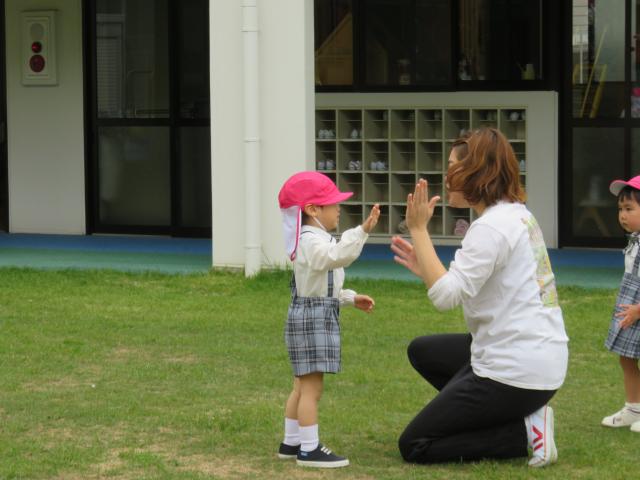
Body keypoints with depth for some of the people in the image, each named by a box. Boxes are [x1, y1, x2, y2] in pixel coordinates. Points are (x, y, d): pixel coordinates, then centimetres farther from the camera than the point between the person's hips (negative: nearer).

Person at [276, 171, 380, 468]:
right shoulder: (311, 242, -17)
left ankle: (291, 443, 23)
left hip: (319, 317, 11)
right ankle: (309, 450, -8)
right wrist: (362, 231, -46)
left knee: (303, 385, 16)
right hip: (312, 317, -11)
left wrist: (350, 298, 24)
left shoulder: (315, 240, 18)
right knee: (311, 386, -9)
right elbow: (338, 255, -38)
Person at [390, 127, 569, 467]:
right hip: (543, 359, 9)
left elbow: (446, 296, -24)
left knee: (414, 446, 2)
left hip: (514, 372, -9)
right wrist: (426, 267, 9)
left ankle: (524, 432, -4)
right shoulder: (518, 215, 11)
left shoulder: (491, 227, -18)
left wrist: (418, 229, -19)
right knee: (422, 351, 28)